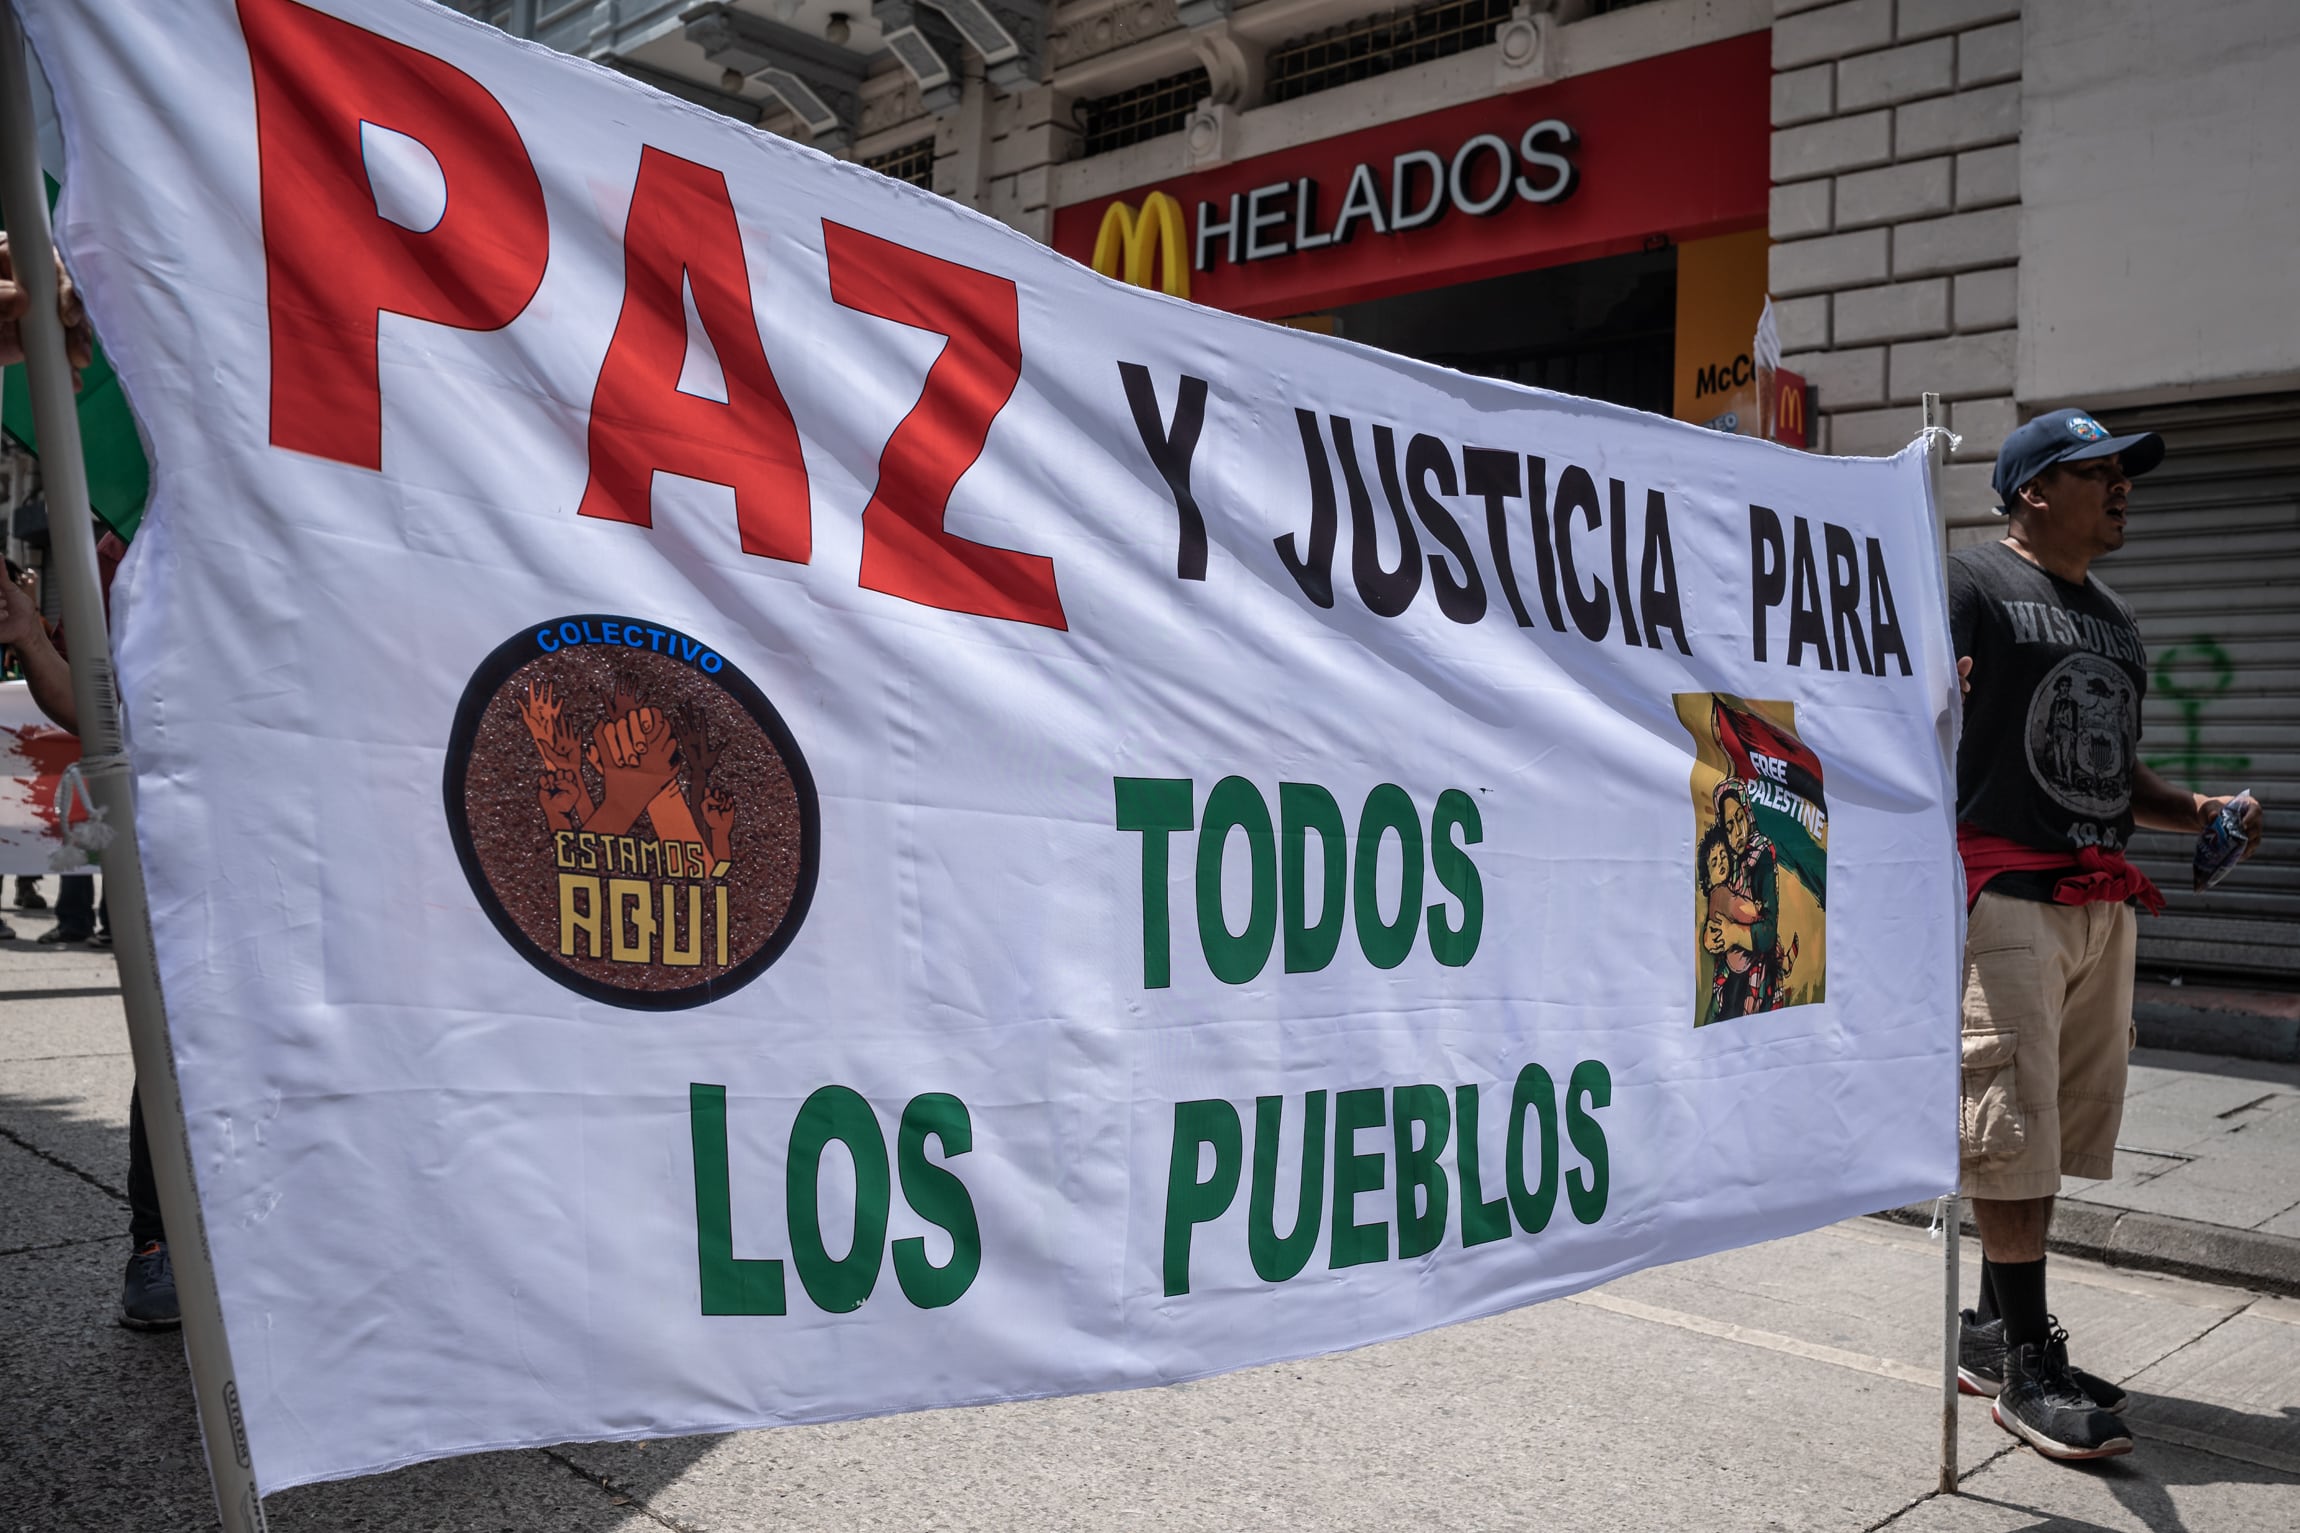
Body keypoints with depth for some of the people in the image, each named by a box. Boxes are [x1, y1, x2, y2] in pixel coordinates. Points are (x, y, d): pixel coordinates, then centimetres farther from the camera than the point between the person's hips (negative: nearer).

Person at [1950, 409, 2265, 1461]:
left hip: (2102, 904, 9)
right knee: (2014, 1128, -7)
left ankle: (1993, 1330, 24)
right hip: (2005, 893, -8)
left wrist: (2192, 812, 11)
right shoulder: (1972, 586, -3)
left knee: (2059, 1130, 12)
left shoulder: (2113, 619, 23)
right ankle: (2025, 1367, 1)